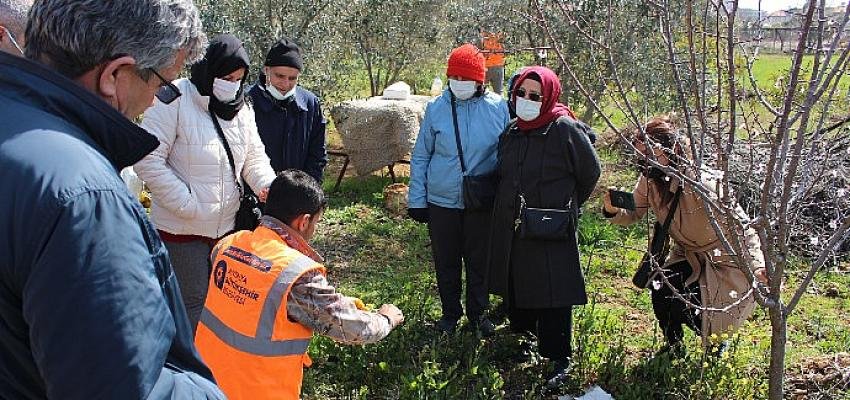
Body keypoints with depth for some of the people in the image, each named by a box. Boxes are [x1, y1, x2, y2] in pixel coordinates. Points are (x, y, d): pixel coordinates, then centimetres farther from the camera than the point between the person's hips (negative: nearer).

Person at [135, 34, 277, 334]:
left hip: (227, 227, 7)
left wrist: (268, 185, -15)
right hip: (182, 229, -6)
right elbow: (149, 161, -19)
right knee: (194, 304, 2)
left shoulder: (241, 109, 5)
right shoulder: (174, 99, -16)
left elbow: (255, 158, 7)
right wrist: (188, 203, -21)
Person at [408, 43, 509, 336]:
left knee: (479, 260, 13)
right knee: (446, 262, 13)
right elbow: (420, 156, 2)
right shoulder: (436, 108, -4)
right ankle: (450, 312, 32)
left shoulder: (498, 107, -5)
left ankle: (478, 312, 33)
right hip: (441, 201, 1)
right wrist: (416, 199, 0)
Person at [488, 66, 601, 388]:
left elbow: (590, 173, 0)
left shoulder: (565, 130, -10)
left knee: (552, 294, -1)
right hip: (512, 226, 6)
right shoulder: (511, 131, 8)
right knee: (515, 288, 15)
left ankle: (560, 359, 12)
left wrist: (567, 206, 9)